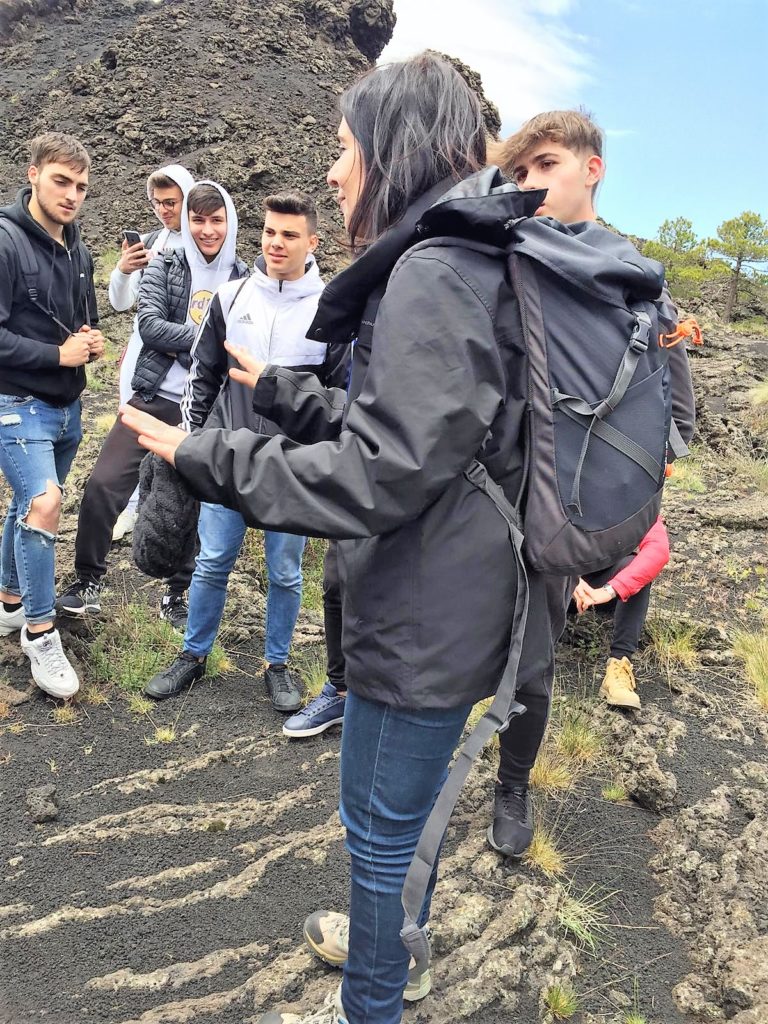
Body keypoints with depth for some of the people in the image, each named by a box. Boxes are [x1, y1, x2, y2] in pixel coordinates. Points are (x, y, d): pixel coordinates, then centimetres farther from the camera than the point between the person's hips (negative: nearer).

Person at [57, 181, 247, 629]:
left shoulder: (244, 278, 3)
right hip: (154, 399, 0)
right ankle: (88, 582, 14)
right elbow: (150, 325, -10)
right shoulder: (165, 266, 1)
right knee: (103, 486, -7)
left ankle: (177, 596, 27)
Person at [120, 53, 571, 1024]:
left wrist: (203, 454, -19)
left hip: (424, 622, -10)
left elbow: (375, 476, -26)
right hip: (444, 605, 10)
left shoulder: (435, 272, -22)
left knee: (382, 824, 11)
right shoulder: (470, 263, 10)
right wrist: (279, 385, 20)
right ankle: (394, 943, 51)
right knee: (408, 804, 27)